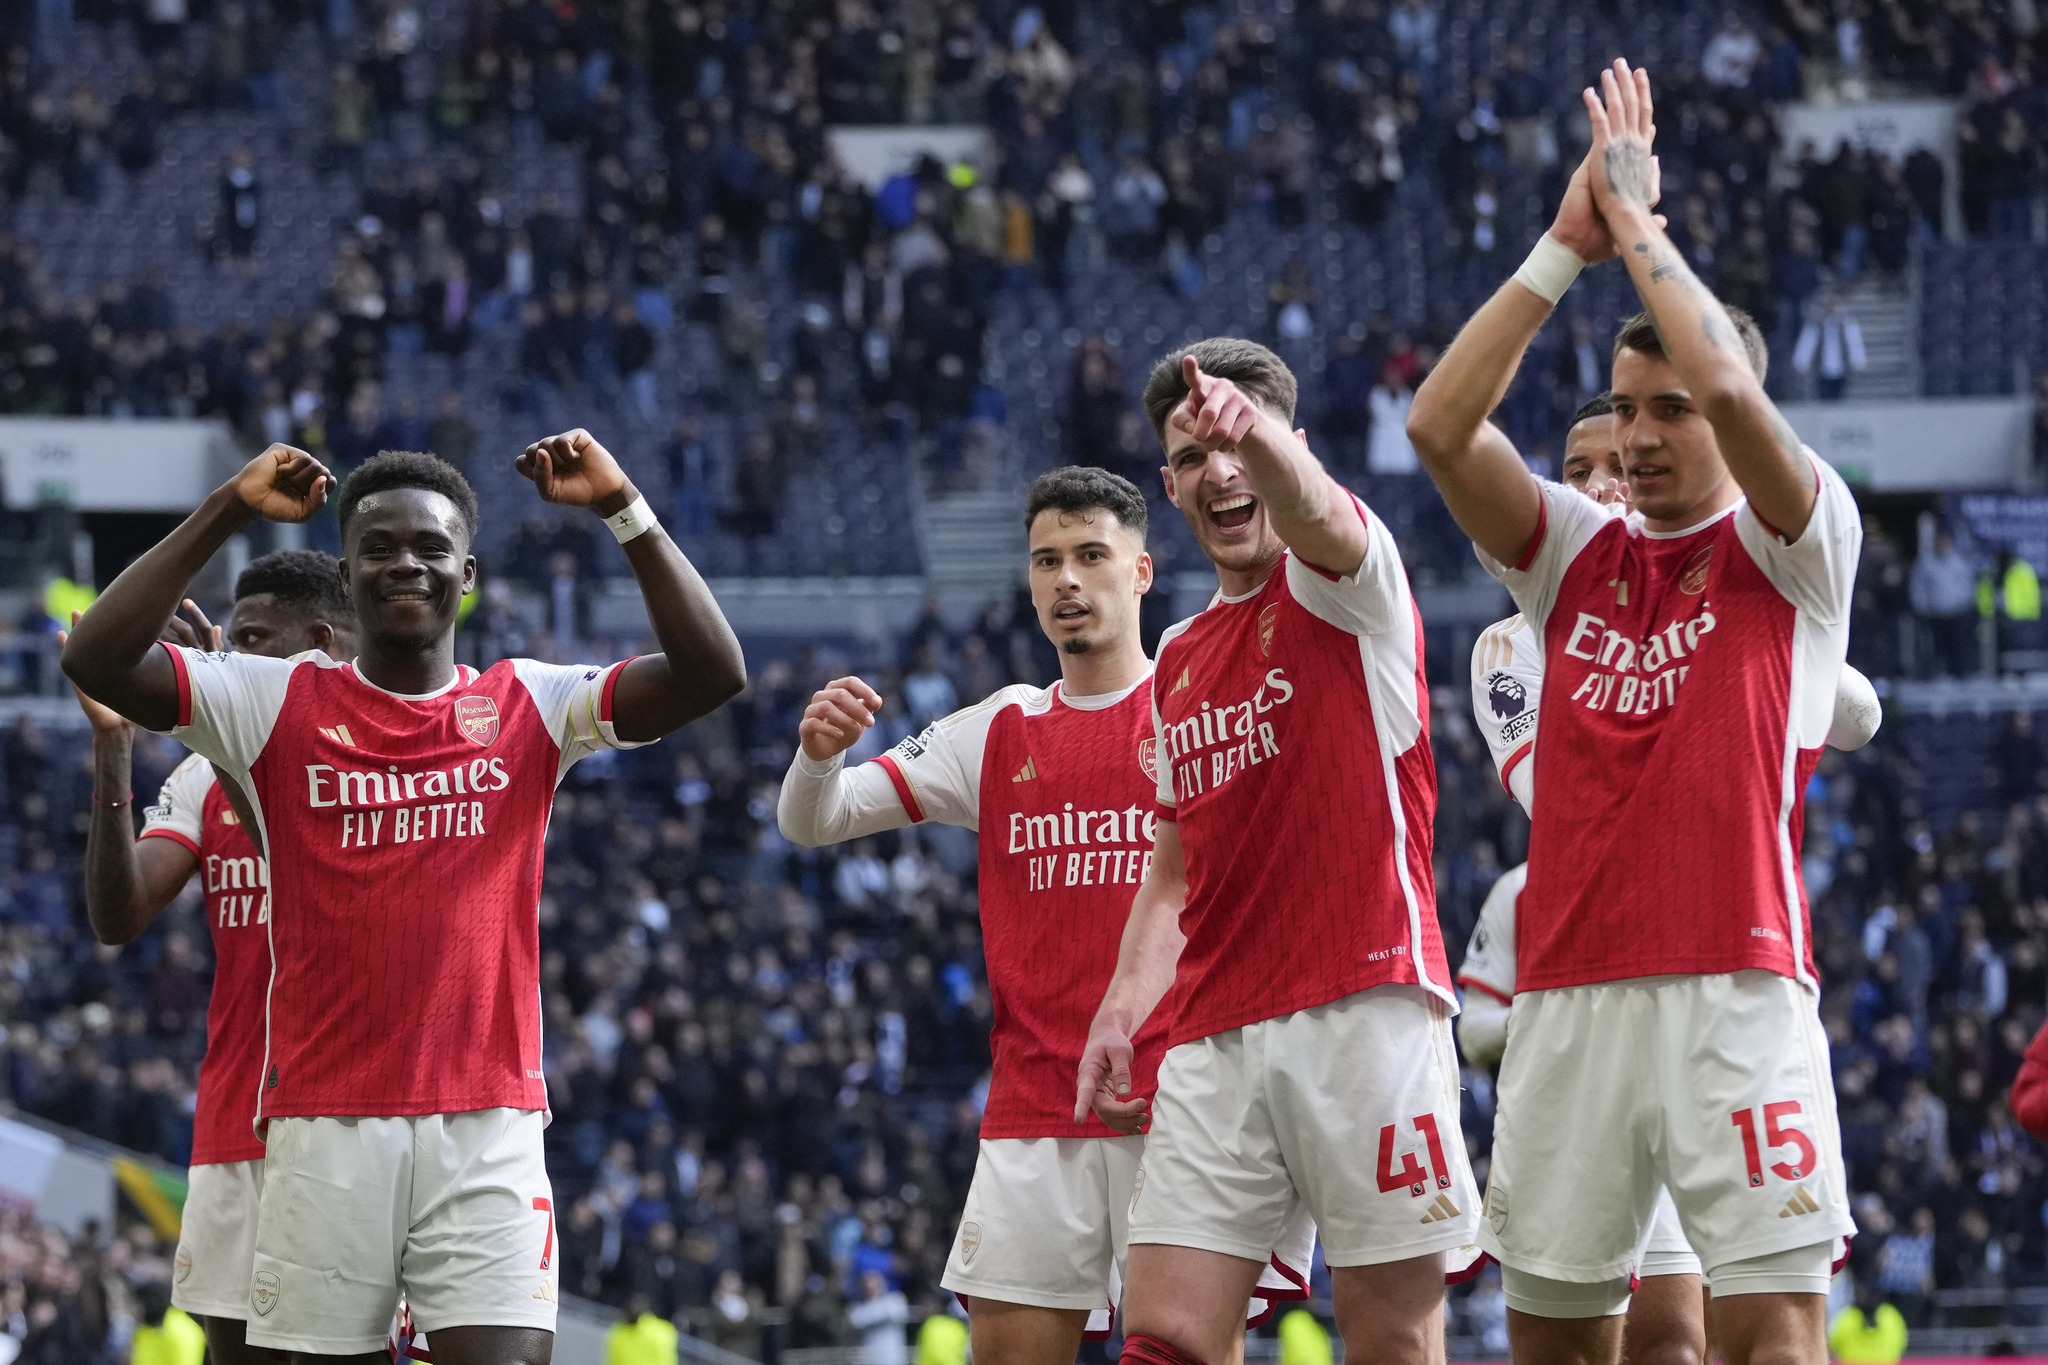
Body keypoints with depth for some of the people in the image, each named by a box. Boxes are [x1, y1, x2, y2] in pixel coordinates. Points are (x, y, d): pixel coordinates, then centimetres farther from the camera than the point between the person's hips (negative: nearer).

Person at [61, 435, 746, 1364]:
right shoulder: (279, 705, 5)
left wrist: (623, 510, -9)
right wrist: (226, 513, -9)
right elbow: (96, 661, -7)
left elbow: (713, 675, -4)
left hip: (490, 1123, 0)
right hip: (324, 1124, 0)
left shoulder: (530, 708, 8)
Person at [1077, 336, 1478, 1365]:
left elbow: (1313, 513, -23)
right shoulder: (1179, 660, 21)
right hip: (1214, 1040, 6)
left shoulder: (1342, 582, 2)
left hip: (1363, 1011, -6)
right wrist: (1120, 1009, 12)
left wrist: (1252, 428, -45)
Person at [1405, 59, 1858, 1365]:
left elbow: (1730, 389, -15)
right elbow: (1440, 425, 2)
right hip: (1568, 998, 5)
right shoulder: (1579, 555, 16)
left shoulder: (1795, 548, 4)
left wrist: (1637, 223, -3)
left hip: (1737, 991, -4)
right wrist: (1567, 244, -1)